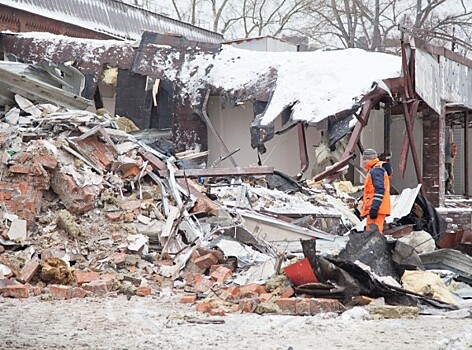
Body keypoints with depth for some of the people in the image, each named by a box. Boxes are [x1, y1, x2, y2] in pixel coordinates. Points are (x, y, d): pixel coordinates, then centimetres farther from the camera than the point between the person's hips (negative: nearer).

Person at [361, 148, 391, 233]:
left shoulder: (376, 170, -11)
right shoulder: (373, 170, 24)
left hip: (376, 208, -11)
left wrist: (374, 207, -27)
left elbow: (380, 190, -22)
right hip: (374, 208, 11)